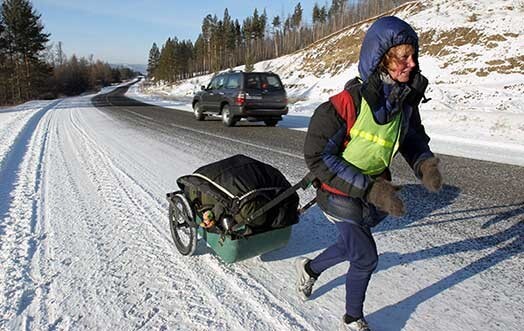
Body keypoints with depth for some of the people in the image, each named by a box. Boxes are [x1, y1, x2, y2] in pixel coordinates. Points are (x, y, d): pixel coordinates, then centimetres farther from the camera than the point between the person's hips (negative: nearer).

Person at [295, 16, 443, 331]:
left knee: (352, 245, 24)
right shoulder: (348, 102, -29)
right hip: (343, 195, -7)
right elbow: (318, 157, -25)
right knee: (366, 259, 3)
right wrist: (369, 188, -30)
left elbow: (414, 138, 9)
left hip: (375, 191, 7)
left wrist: (425, 163, -14)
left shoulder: (406, 99, -8)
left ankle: (310, 268, 54)